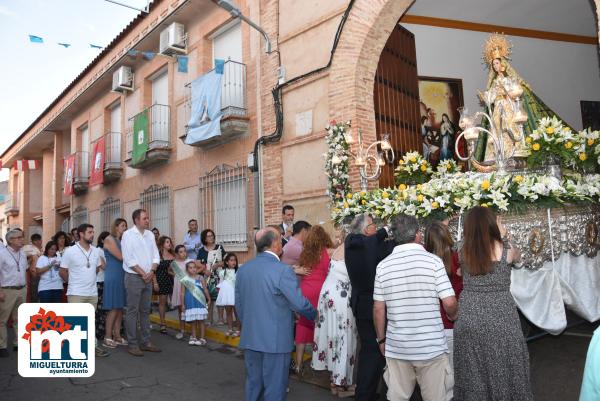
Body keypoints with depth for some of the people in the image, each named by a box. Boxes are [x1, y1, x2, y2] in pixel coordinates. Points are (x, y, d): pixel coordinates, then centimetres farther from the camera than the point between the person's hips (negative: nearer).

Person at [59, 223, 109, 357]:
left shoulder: (95, 251, 4)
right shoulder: (70, 251, -11)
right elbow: (62, 271, -3)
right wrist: (73, 282, 5)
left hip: (93, 293, 5)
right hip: (76, 293, -5)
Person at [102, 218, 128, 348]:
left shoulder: (121, 240, 17)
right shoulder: (109, 239, -7)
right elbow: (121, 257, -15)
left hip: (121, 276, 8)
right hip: (112, 276, -8)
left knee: (120, 307, 8)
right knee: (113, 308, -6)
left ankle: (117, 336, 15)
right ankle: (107, 337, 2)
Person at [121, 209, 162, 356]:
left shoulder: (150, 235, 9)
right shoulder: (128, 235, -8)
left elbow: (156, 255, 9)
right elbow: (129, 259, -13)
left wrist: (152, 271, -7)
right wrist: (143, 274, -12)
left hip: (148, 277, 6)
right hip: (134, 277, -6)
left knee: (145, 311, 11)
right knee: (132, 311, -1)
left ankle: (145, 342, 19)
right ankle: (132, 344, 7)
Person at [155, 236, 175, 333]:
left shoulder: (173, 255, 8)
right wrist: (155, 282, -11)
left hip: (171, 280, 3)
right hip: (161, 280, -3)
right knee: (162, 301, 4)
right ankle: (163, 323, 14)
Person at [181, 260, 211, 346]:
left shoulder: (200, 278, -3)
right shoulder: (186, 279, -1)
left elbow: (205, 289, 2)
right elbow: (182, 292, 3)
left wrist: (208, 299, 5)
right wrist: (182, 304, 2)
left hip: (200, 302, -1)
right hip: (190, 303, 1)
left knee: (201, 321, 3)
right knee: (193, 321, 9)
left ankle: (202, 338, 11)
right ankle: (193, 337, 22)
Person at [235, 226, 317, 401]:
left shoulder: (242, 269, 2)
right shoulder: (282, 270, -19)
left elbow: (239, 304, 9)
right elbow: (300, 303, -15)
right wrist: (315, 315, 4)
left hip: (249, 338, 6)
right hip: (275, 340, -6)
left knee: (253, 383, 20)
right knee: (274, 387, 9)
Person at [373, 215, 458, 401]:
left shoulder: (383, 265, -2)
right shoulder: (433, 261, -8)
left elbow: (378, 309, 1)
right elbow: (450, 303, -10)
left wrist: (381, 339, 13)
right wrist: (453, 316, 12)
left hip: (396, 346, 2)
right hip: (431, 346, -2)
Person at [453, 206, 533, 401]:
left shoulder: (463, 251, -4)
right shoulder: (506, 249, -9)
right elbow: (517, 256, 15)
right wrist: (503, 236, 24)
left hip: (468, 316, 2)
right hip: (500, 317, -2)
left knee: (472, 372, 14)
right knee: (502, 371, 14)